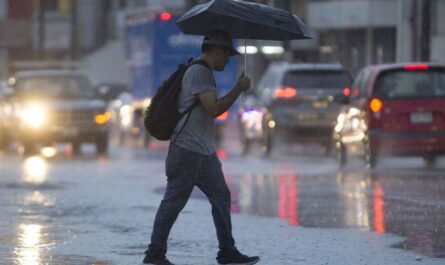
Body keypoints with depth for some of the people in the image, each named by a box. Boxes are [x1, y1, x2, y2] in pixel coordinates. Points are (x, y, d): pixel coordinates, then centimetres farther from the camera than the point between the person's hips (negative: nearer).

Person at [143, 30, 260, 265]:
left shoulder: (202, 72, 19)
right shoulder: (199, 73, -14)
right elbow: (214, 109, -21)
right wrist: (239, 89, -13)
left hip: (204, 152, 11)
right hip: (187, 151, -11)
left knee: (221, 198, 9)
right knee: (174, 202, -5)